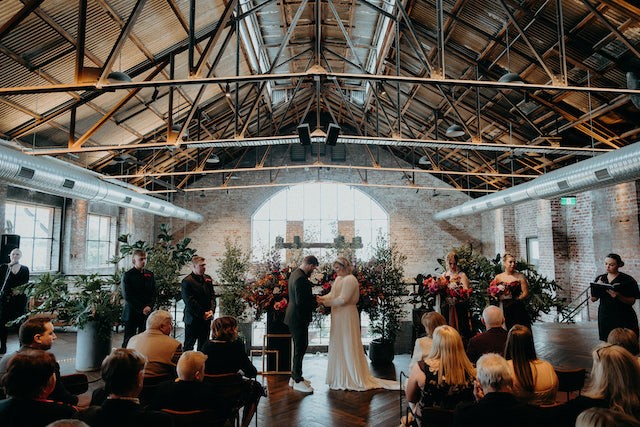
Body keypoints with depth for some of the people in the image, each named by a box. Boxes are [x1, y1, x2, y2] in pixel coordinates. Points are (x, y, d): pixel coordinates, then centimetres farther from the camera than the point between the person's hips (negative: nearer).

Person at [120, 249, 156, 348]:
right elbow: (127, 296, -9)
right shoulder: (127, 275, -4)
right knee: (129, 340, 3)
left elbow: (153, 293, 10)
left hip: (147, 313, 4)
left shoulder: (150, 275, 10)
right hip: (131, 313, -4)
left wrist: (149, 306, -8)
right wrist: (141, 309, -13)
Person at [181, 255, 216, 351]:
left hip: (206, 318, 6)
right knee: (189, 345, 5)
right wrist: (202, 314, -16)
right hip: (193, 319, -6)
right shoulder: (187, 281, -11)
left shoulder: (208, 279, 9)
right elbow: (190, 301, -15)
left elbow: (212, 296, 9)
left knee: (203, 345, 14)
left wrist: (211, 310, -6)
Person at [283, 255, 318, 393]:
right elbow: (301, 301, -26)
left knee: (300, 347, 19)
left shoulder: (295, 273, 9)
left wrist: (313, 298, 7)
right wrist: (315, 302, -12)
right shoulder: (300, 278, -24)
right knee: (300, 349, 0)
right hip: (299, 319, -11)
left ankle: (294, 377, 30)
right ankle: (298, 381, 10)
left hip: (294, 317, 11)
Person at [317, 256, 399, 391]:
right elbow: (332, 294, 12)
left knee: (348, 346, -1)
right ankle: (340, 378, 24)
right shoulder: (338, 279, 13)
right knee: (338, 346, 13)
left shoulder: (350, 280, -16)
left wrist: (326, 302, -14)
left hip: (347, 316, -9)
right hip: (338, 317, 9)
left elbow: (342, 299, -21)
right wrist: (323, 298, -7)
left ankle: (353, 379, 11)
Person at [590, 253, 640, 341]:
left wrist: (618, 296, -24)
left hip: (624, 319, -3)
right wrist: (596, 287, -10)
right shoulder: (600, 279, 7)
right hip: (605, 318, 3)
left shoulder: (628, 280, -4)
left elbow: (632, 301, -7)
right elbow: (593, 299, 7)